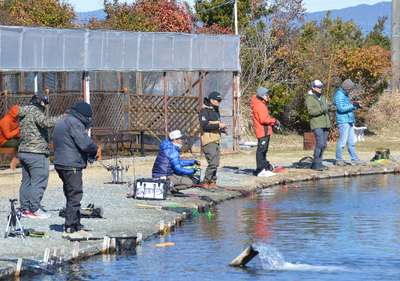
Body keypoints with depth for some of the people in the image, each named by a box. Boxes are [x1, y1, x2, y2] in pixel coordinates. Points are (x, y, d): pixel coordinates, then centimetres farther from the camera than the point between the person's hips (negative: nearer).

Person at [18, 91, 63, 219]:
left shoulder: (24, 113, 17)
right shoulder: (35, 112, -12)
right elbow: (46, 122, -29)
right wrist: (62, 118, -24)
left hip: (23, 151, 10)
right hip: (35, 152, -10)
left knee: (27, 180, 13)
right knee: (39, 180, -6)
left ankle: (25, 208, 15)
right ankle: (35, 209, -8)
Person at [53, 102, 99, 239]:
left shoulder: (61, 122, 20)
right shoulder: (74, 123, -13)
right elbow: (85, 143, -22)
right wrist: (95, 150, 0)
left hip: (60, 164, 10)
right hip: (72, 166, -10)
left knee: (72, 197, 15)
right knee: (74, 197, -7)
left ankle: (77, 227, 20)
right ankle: (69, 230, -8)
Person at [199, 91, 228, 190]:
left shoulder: (216, 111, 18)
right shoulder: (205, 111, -12)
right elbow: (205, 126, -21)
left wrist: (224, 129, 10)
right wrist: (218, 126, -22)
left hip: (216, 141, 9)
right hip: (209, 142, -9)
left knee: (216, 164, 9)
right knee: (213, 163, -14)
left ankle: (212, 182, 16)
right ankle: (205, 183, -5)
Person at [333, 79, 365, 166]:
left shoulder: (345, 95, 19)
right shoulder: (339, 95, -12)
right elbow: (341, 108, -19)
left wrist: (356, 106, 11)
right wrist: (353, 105, -19)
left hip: (349, 121, 10)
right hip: (343, 121, -10)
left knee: (351, 141, 10)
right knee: (342, 141, -6)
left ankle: (354, 159, 13)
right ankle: (338, 160, 0)